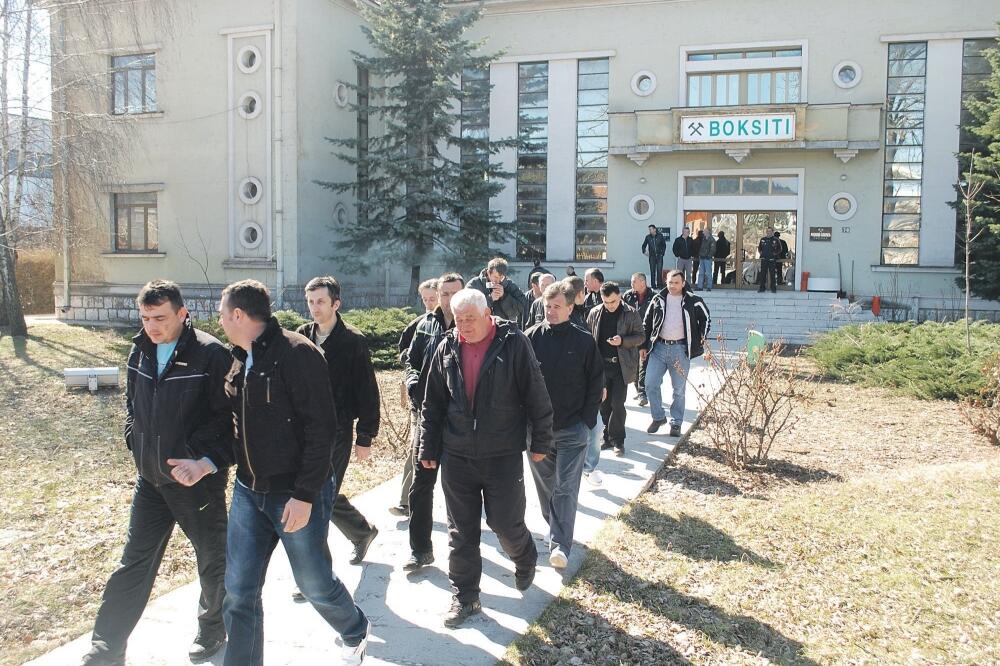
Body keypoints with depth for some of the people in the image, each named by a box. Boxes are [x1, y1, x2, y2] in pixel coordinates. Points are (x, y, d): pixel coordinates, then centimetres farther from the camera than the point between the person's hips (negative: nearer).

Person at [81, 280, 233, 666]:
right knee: (134, 564, 11)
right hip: (151, 479, 5)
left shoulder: (210, 355, -18)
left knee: (213, 561, 13)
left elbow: (232, 419, -18)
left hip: (199, 480, -5)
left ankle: (212, 628, 36)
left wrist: (208, 462, -27)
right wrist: (136, 443, 8)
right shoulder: (140, 351, 3)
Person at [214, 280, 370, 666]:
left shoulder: (296, 352, -16)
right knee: (239, 590, 6)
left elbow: (321, 426, -20)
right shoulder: (240, 362, 9)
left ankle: (356, 633, 38)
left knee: (315, 584, 9)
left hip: (297, 494, -7)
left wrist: (305, 494, -21)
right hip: (248, 491, 7)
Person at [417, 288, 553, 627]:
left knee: (506, 522, 3)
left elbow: (536, 396, -5)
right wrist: (429, 449, 10)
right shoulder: (447, 348, 2)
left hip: (503, 456, -3)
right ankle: (465, 597, 23)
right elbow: (432, 405, 9)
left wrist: (540, 443, -1)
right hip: (456, 456, 4)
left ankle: (525, 561, 37)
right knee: (461, 530, 8)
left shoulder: (514, 344, -10)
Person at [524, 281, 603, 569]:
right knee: (544, 482, 16)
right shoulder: (531, 337, -3)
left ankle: (560, 545, -4)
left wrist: (587, 421, -4)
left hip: (572, 429, -2)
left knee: (566, 488, -4)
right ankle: (554, 525, 37)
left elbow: (596, 384, 2)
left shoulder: (584, 341, -4)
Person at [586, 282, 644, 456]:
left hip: (621, 365, -3)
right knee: (604, 403, 10)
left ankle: (617, 440, 8)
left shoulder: (630, 313, -4)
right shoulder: (594, 314, 4)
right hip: (601, 365, 3)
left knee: (617, 404, -4)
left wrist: (622, 341, -18)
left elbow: (640, 337, -1)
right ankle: (608, 437, 23)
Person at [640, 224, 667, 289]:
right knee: (652, 271, 1)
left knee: (659, 270, -6)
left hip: (659, 256, -1)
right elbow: (644, 245, 15)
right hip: (652, 256, 1)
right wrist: (644, 251, 0)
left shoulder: (660, 236, 0)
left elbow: (664, 245, 9)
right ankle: (653, 285, 6)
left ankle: (659, 285, -1)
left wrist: (663, 252, 2)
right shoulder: (648, 237, 3)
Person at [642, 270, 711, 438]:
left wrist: (701, 339, 4)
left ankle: (676, 422, 19)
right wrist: (644, 346, 10)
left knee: (678, 389, 6)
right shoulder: (658, 300, 4)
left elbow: (706, 319, 12)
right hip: (659, 347, 2)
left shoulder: (693, 301, -1)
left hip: (680, 349, -2)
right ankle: (658, 417, 16)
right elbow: (647, 323, 12)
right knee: (650, 384, -2)